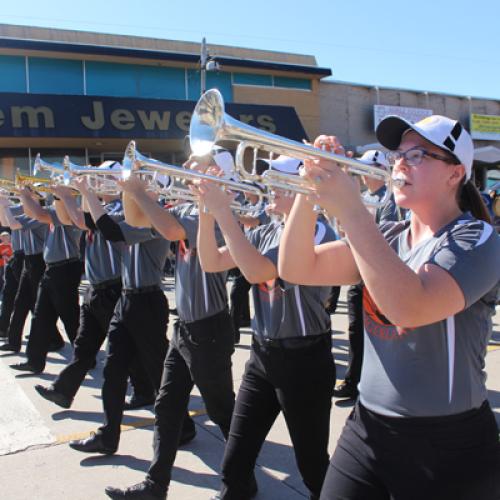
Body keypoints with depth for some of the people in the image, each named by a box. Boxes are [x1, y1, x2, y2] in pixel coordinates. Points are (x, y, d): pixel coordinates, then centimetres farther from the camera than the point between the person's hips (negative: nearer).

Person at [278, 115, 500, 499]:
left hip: (448, 444, -5)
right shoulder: (385, 238, 6)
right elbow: (297, 269, -3)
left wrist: (350, 209, -31)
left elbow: (409, 307, -32)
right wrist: (309, 190, -16)